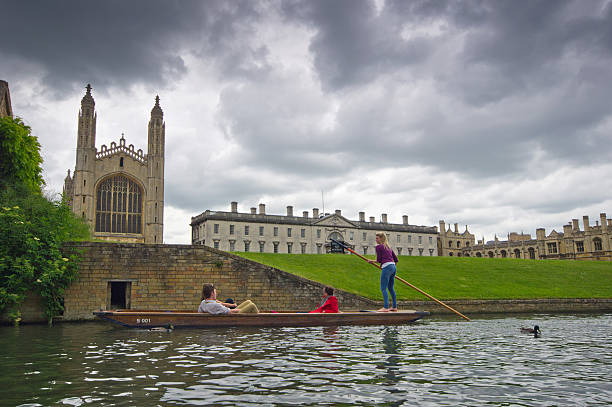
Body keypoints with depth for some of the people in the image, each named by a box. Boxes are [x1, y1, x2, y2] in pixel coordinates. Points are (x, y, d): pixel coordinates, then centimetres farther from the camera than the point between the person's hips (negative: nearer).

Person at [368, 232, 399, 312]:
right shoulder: (388, 247, 21)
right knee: (391, 288, 16)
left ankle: (386, 307, -12)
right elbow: (396, 259, 21)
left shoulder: (378, 246, -1)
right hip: (393, 267, 8)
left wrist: (372, 261, 14)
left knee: (383, 288, -6)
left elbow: (379, 260, -5)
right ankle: (394, 307, 18)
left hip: (387, 268, -8)